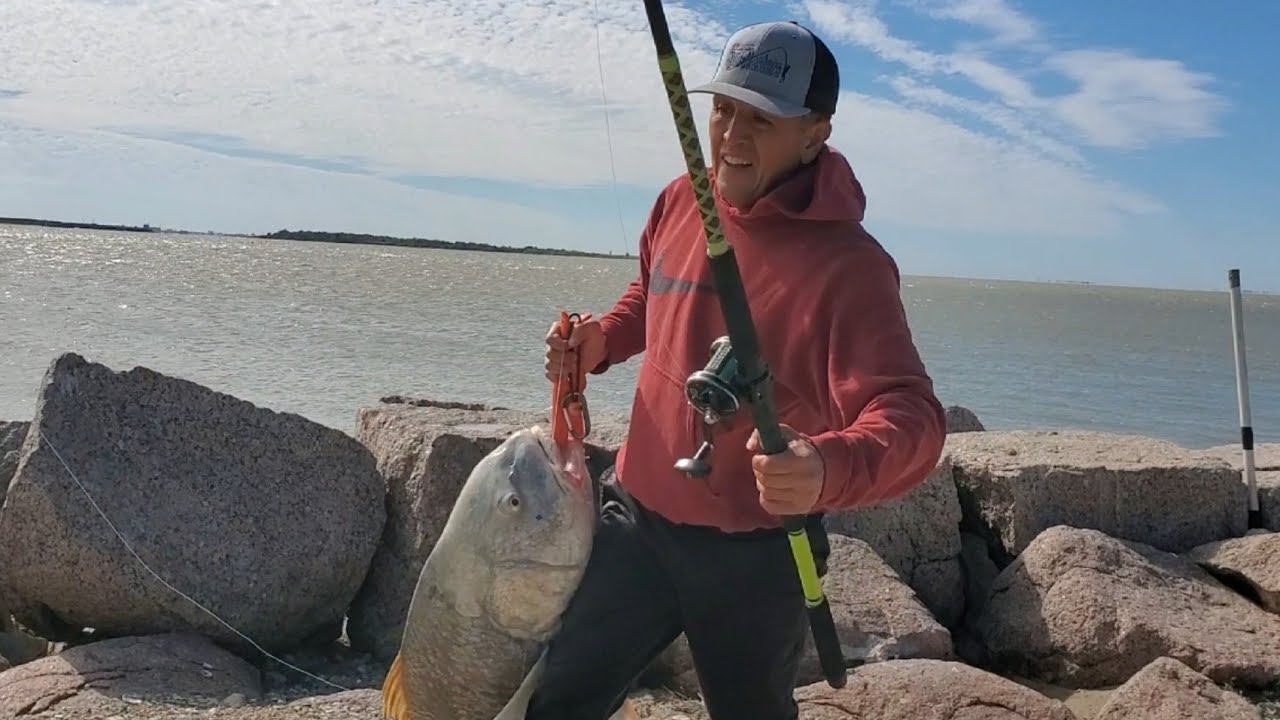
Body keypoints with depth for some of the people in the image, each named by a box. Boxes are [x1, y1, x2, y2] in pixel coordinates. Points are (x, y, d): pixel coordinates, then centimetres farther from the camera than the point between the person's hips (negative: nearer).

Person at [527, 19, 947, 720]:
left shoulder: (847, 264, -22)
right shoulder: (680, 201, -1)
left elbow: (910, 415, -31)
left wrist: (833, 467, -52)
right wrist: (602, 341, -1)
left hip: (756, 553, -5)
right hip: (638, 519, 5)